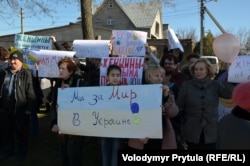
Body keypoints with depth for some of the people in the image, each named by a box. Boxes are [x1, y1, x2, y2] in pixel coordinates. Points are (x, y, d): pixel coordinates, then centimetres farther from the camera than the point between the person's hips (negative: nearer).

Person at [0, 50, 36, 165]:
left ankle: (22, 152, 26)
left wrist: (30, 108, -13)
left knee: (21, 132, 9)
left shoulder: (26, 74, -8)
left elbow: (30, 93, -10)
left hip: (20, 109, -5)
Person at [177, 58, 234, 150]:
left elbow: (230, 93, -15)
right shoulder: (187, 85, -2)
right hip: (192, 133, -1)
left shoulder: (215, 85, 1)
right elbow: (179, 106, -1)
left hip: (211, 133, 1)